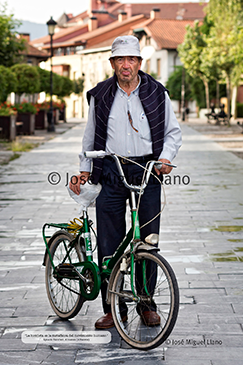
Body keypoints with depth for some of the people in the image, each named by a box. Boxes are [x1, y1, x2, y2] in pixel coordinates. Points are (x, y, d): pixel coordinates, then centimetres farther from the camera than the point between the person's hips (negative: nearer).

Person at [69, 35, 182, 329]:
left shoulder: (157, 93, 5)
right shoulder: (100, 95, 7)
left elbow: (173, 132, 11)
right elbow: (91, 137, 16)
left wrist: (165, 157, -6)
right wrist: (84, 171, 11)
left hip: (147, 171, 0)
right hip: (111, 172, 1)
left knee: (148, 241, 2)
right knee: (109, 243, 0)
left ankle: (147, 305, 15)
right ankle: (113, 308, 9)